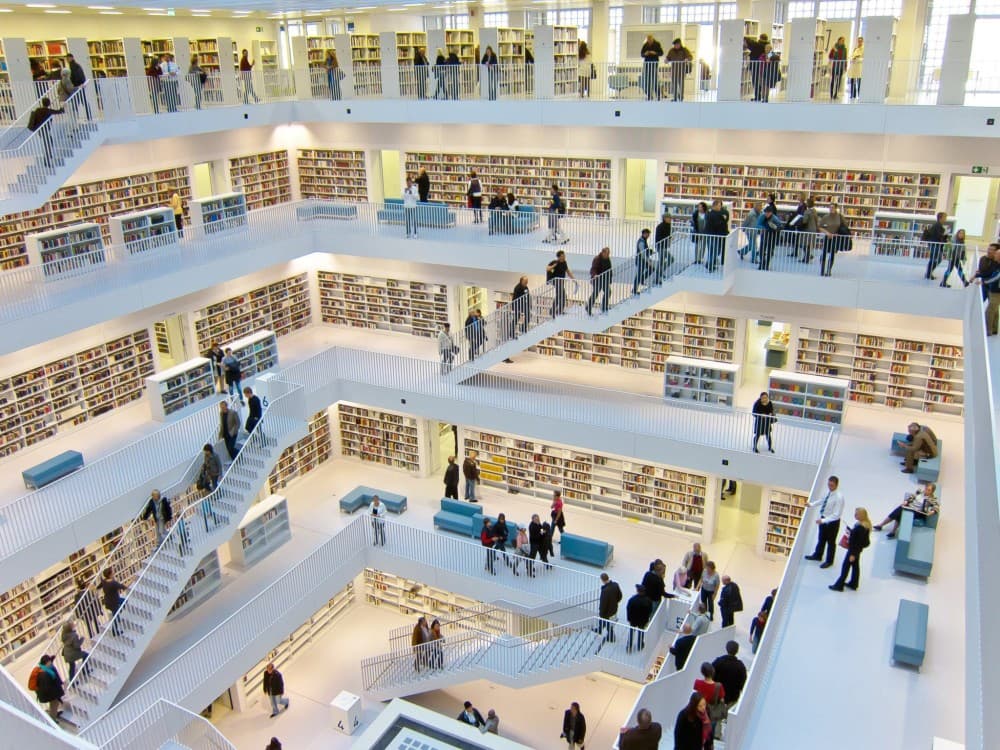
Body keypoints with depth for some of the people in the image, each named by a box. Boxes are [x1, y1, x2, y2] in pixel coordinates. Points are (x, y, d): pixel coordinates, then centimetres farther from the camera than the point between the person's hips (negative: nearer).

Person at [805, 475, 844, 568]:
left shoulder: (839, 497, -31)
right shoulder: (828, 491, -10)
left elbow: (836, 514, -30)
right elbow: (823, 500, 12)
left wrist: (823, 520, -33)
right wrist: (812, 504, 0)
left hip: (832, 522, -7)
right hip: (824, 518, 7)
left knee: (831, 541, 16)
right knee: (821, 538, 27)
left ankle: (829, 561, 39)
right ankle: (817, 555, 50)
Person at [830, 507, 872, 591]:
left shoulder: (860, 527, -31)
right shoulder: (866, 525, -2)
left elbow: (858, 542, -27)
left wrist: (853, 554, -22)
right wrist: (850, 533, 3)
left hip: (854, 549, -10)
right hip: (857, 549, 10)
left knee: (846, 566, 2)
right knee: (855, 566, 21)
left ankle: (839, 585, 12)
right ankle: (853, 583, 35)